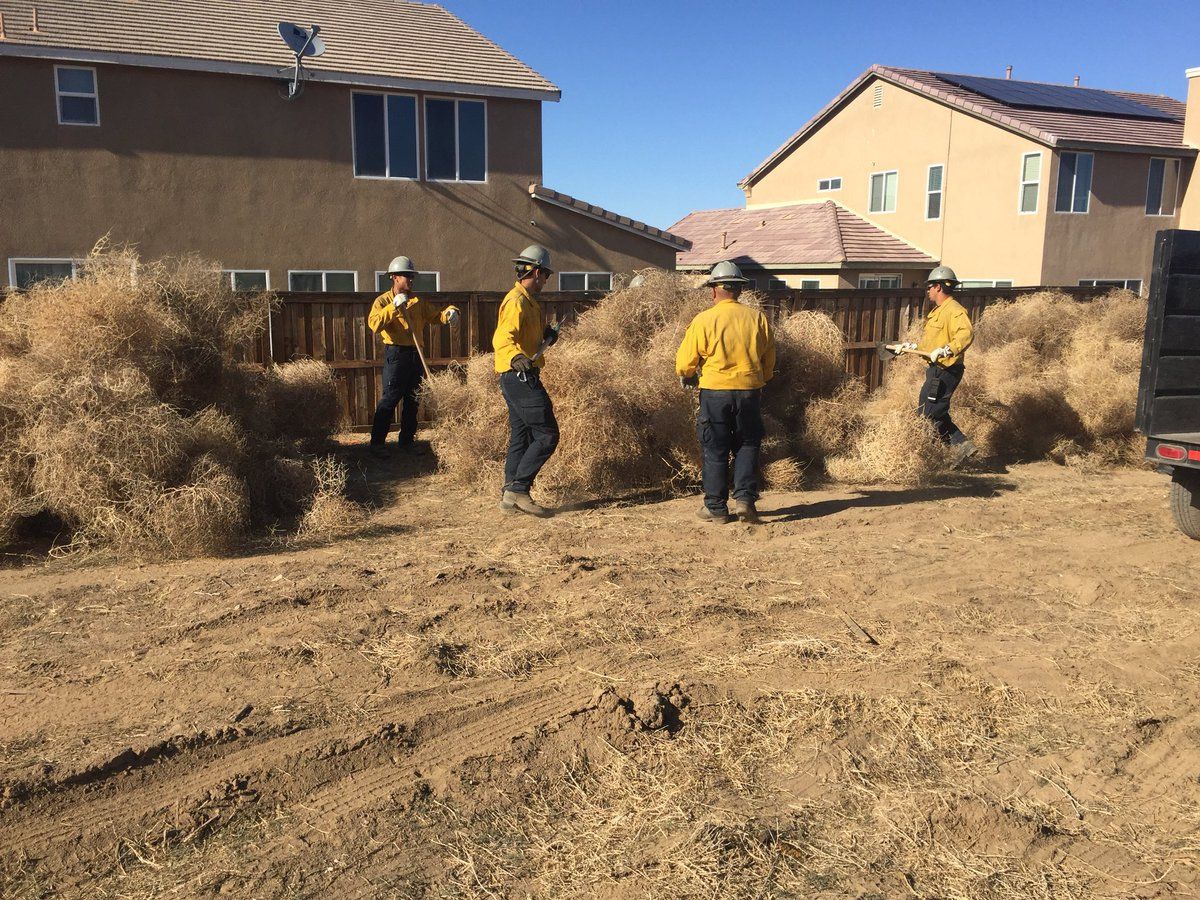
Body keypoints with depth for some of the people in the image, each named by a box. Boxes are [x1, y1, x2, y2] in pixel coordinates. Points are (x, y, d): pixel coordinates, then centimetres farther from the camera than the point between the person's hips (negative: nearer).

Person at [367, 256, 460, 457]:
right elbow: (374, 324, -18)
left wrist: (449, 312, -11)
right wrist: (394, 306, -23)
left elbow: (436, 314, 11)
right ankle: (377, 442, -3)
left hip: (416, 355, 6)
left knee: (412, 401, 10)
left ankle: (407, 441, 20)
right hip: (395, 354, -6)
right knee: (390, 399, -9)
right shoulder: (383, 301, -2)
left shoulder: (418, 302, 15)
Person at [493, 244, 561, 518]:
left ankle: (510, 496, 16)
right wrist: (516, 357, -48)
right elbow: (502, 338, -28)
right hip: (521, 377, -11)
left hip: (518, 378, 11)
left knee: (521, 438, 12)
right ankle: (518, 488, -10)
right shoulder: (517, 302, -14)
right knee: (547, 434, -11)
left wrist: (547, 334, 13)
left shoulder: (527, 301, 19)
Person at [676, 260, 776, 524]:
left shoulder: (704, 320, -7)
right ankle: (745, 497, 5)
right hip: (749, 391, 2)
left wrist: (687, 377, 19)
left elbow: (685, 362, -4)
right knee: (747, 445, 15)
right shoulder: (757, 318, 2)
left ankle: (716, 507, 12)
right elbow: (769, 359, 11)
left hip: (714, 392, -2)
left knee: (715, 451, 7)